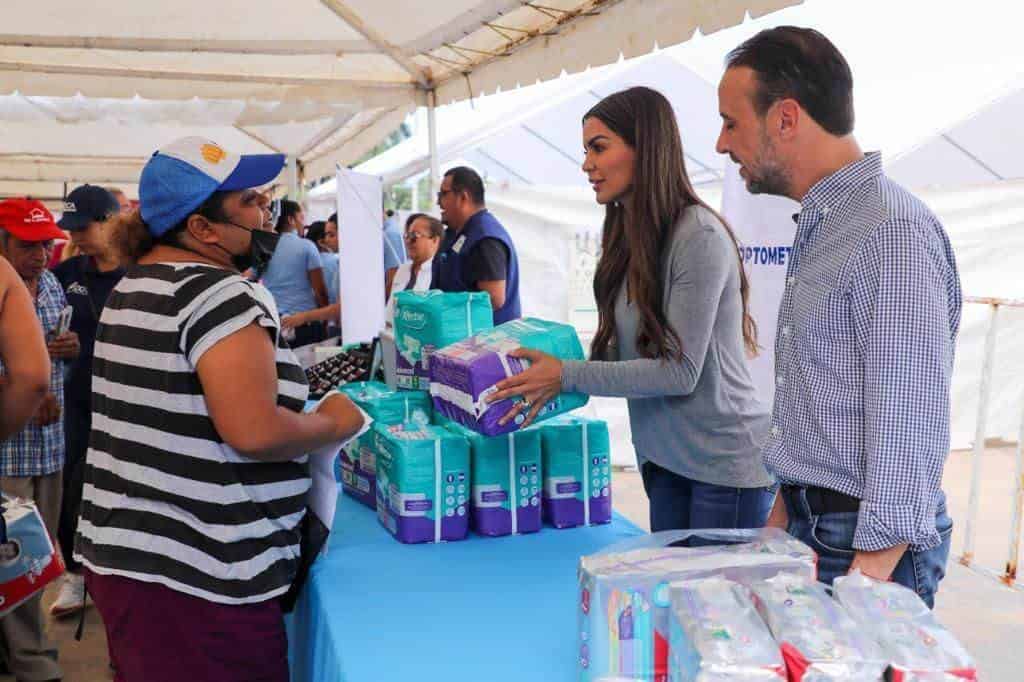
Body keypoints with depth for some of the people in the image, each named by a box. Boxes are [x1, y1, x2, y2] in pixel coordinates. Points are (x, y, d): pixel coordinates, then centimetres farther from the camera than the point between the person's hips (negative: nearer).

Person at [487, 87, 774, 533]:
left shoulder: (699, 236, -19)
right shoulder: (628, 240, 6)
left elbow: (680, 371, -20)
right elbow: (624, 353, 8)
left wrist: (567, 376, -18)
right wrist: (549, 379, -3)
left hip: (725, 462, -7)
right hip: (665, 459, 7)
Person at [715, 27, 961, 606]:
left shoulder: (893, 232, -20)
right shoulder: (819, 229, 10)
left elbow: (908, 428, -22)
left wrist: (871, 573, -20)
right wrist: (786, 511, 16)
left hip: (868, 547, -8)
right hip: (809, 524, 9)